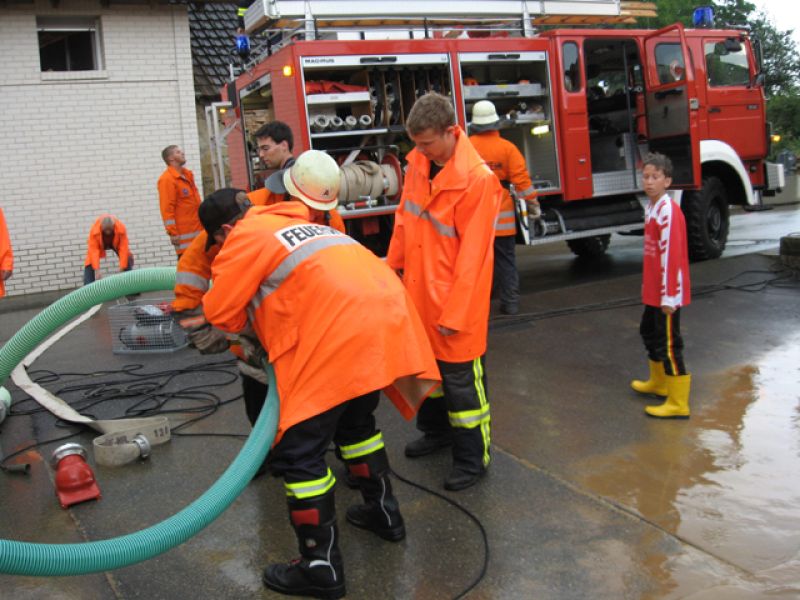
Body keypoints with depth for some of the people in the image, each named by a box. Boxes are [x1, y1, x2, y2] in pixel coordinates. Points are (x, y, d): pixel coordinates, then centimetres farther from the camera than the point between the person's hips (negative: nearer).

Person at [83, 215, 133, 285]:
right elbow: (94, 250, -39)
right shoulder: (94, 231, -40)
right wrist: (96, 271, -45)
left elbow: (123, 249, -36)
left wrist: (121, 269, -38)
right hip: (99, 245, 0)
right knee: (90, 262, -14)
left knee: (128, 259, -13)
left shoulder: (121, 228, -40)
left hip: (116, 244, 1)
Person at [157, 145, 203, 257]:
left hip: (197, 228, 8)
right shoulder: (167, 179, -11)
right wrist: (172, 233, -20)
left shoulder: (187, 175, 15)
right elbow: (166, 208, -16)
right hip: (184, 232, -8)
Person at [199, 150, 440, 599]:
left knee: (297, 450, 1)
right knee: (356, 421, 30)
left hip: (339, 329, -9)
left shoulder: (246, 236, 6)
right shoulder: (299, 224, 30)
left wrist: (246, 325, 26)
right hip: (386, 310, 9)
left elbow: (220, 312, 4)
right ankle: (384, 512, 42)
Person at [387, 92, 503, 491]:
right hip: (419, 292, 7)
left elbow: (471, 255, -20)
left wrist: (454, 313, -18)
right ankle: (436, 430, 44)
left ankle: (472, 458, 21)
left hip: (454, 301, -7)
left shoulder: (477, 180, -22)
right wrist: (393, 264, 14)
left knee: (461, 379, 4)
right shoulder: (417, 164, 0)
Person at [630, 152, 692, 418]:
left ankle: (678, 404, 5)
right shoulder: (651, 208, 9)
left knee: (669, 344, -4)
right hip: (653, 291, 10)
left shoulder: (669, 211, -19)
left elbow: (671, 255, -22)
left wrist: (669, 296, -22)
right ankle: (658, 382, 45)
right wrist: (649, 286, 17)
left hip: (667, 293, -10)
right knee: (649, 332, 25)